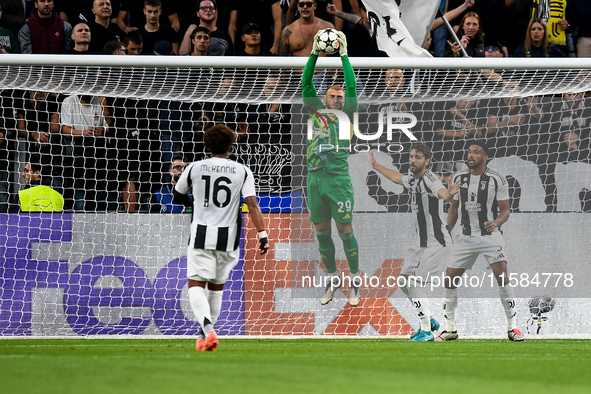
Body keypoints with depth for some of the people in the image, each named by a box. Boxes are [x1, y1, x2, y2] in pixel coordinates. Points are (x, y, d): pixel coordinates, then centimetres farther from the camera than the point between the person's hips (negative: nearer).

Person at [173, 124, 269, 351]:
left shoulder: (194, 168, 2)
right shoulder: (242, 172, 1)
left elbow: (178, 197, 17)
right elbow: (252, 204, -9)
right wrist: (262, 234, -9)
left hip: (201, 235, -2)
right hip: (228, 238, 2)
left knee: (196, 286, -3)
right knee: (216, 287, 18)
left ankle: (208, 329, -28)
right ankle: (206, 336, 24)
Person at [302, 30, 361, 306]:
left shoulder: (346, 115, 8)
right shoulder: (316, 112, 14)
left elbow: (352, 86, -2)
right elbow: (305, 85, 8)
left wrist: (344, 55, -1)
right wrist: (314, 54, 1)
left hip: (339, 179, -3)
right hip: (315, 179, 3)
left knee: (345, 232, -2)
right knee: (322, 233, 8)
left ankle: (355, 281, 6)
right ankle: (332, 280, 20)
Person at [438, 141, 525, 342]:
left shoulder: (497, 180, -7)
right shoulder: (459, 178, 5)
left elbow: (505, 210, -5)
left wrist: (496, 223, -25)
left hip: (490, 235, -4)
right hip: (466, 237, 4)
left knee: (502, 278, -18)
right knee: (449, 280, -2)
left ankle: (512, 327, -9)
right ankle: (450, 329, 11)